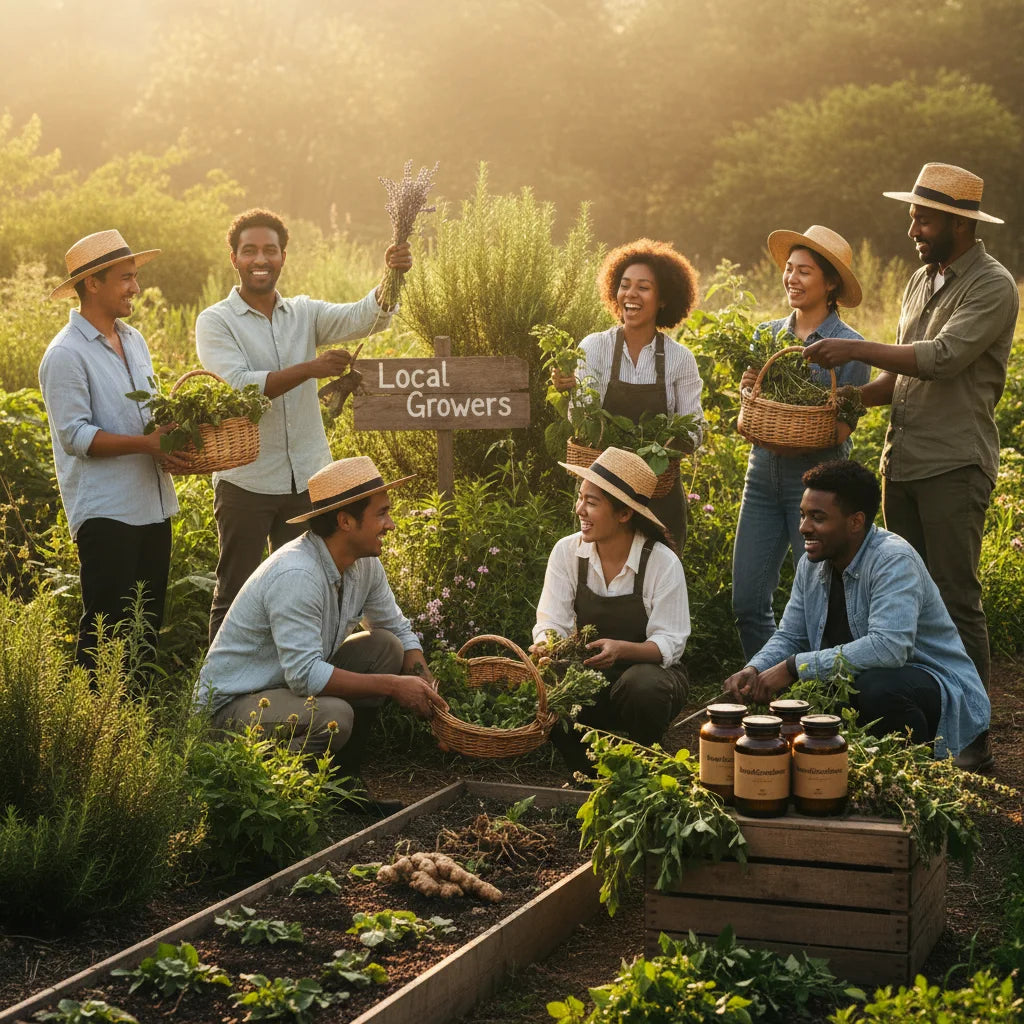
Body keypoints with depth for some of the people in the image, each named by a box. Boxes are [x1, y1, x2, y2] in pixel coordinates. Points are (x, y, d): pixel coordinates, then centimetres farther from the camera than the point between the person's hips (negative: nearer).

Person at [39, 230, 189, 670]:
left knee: (149, 618, 14)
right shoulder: (66, 355, -12)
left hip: (152, 504, 8)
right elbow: (75, 435, -17)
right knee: (106, 625, -5)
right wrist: (145, 444, -23)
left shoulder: (133, 340, 13)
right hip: (105, 512, -8)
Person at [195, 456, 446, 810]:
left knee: (385, 646, -2)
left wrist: (425, 687, -8)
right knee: (333, 715, -34)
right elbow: (305, 675, -33)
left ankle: (340, 777, 5)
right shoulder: (296, 575, -29)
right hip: (230, 703, -9)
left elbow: (399, 629, 11)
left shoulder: (365, 564, -2)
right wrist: (392, 686, -28)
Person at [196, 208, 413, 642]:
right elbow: (239, 387, -18)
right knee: (234, 598, 6)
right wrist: (310, 368, -24)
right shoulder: (215, 322, -4)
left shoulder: (305, 313, 8)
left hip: (308, 479, 4)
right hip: (245, 482, -4)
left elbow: (365, 318, -8)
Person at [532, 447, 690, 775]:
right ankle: (589, 775, -2)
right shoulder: (567, 552, -5)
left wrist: (621, 649, -37)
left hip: (648, 671, -2)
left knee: (641, 686, -38)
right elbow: (551, 623, -7)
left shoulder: (663, 563, -14)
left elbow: (668, 644, -16)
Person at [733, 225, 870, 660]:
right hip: (763, 473, 5)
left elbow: (843, 426, -10)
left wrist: (798, 443, -23)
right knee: (747, 602, 4)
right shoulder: (768, 335, 10)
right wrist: (750, 390, -5)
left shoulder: (848, 345, -6)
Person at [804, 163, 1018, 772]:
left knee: (957, 601, -7)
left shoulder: (993, 287, -9)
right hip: (903, 463, 8)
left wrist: (858, 350, -19)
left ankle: (973, 740, -2)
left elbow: (943, 357, -22)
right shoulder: (923, 280, 17)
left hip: (955, 468, -8)